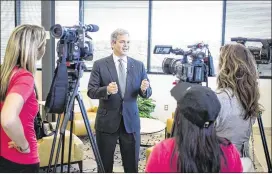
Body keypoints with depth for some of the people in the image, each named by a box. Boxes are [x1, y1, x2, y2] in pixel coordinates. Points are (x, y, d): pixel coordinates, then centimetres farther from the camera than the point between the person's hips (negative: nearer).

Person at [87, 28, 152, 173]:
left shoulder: (138, 65, 4)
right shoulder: (100, 64, -3)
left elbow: (147, 93, 4)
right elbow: (91, 91, -7)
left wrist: (144, 89, -19)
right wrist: (107, 90, -27)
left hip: (131, 120, 2)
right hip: (107, 121, -2)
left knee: (132, 165, 9)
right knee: (104, 164, 11)